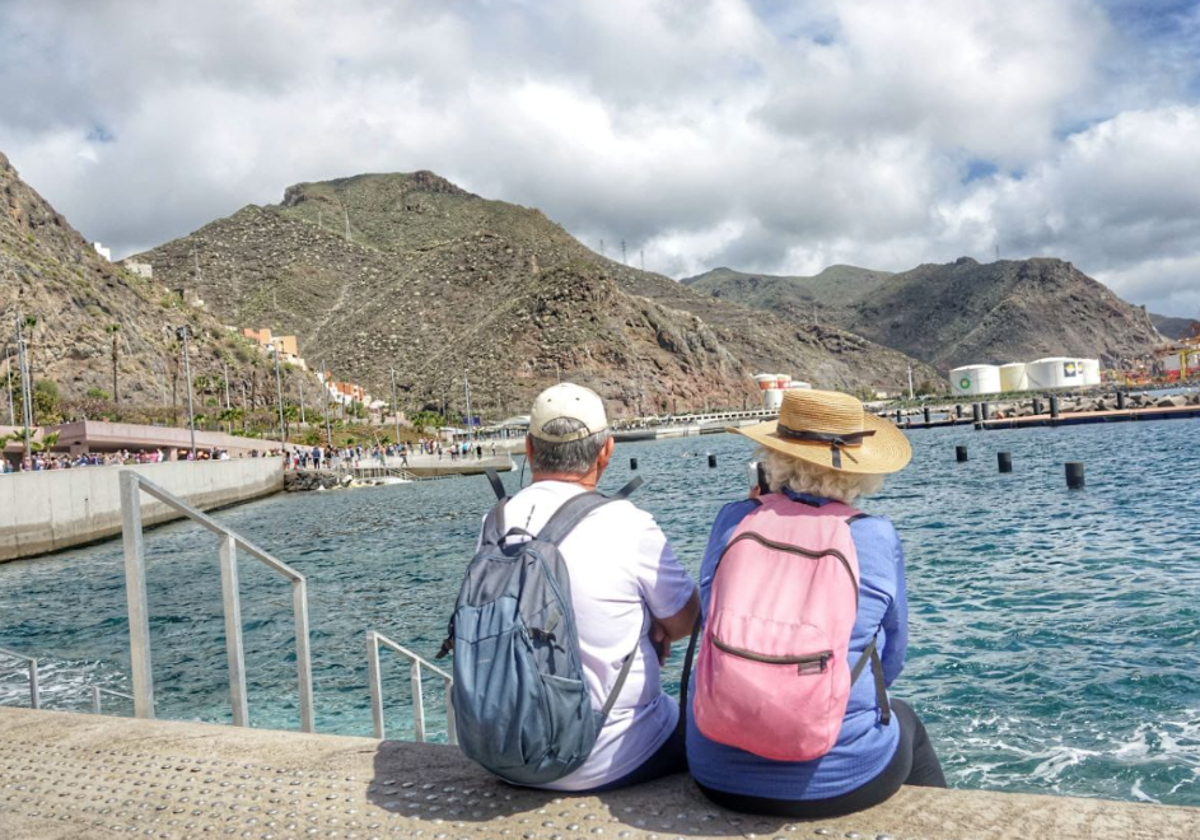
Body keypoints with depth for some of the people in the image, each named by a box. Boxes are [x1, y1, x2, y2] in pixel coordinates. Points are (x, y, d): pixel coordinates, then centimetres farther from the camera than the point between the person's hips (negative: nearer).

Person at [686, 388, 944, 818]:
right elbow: (890, 663, 3)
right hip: (839, 780, -2)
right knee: (906, 722, 31)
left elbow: (707, 622, 6)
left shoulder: (733, 519, -6)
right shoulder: (877, 536, -9)